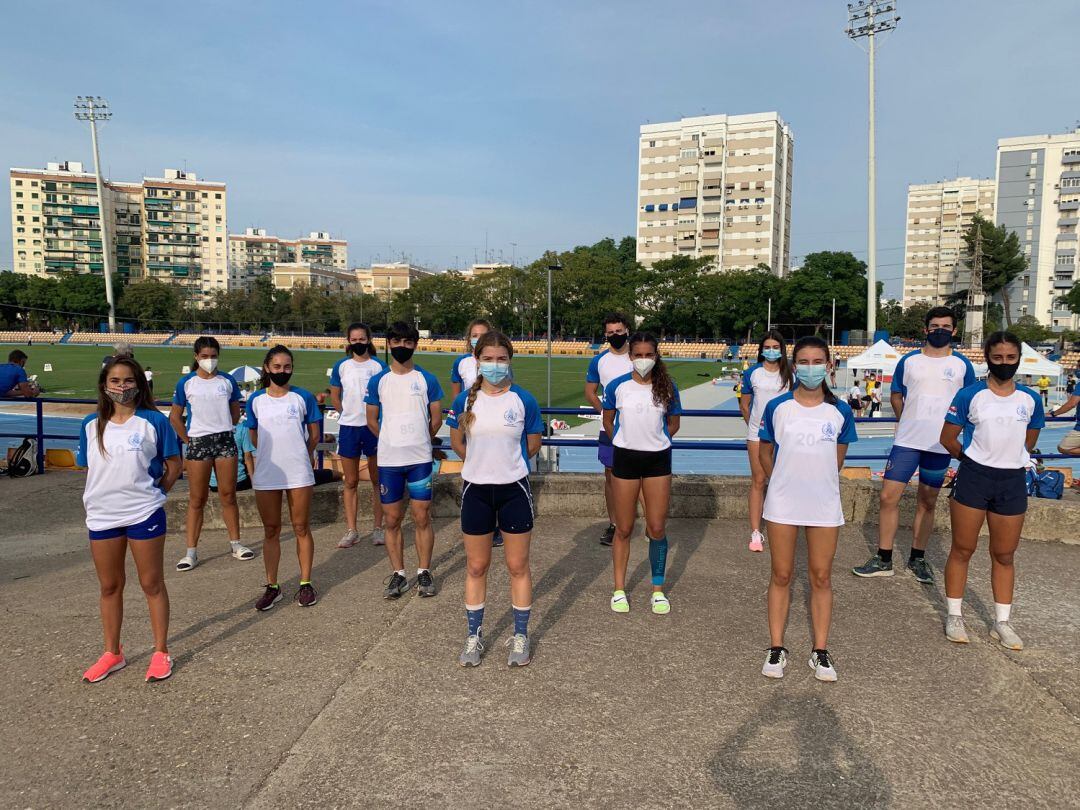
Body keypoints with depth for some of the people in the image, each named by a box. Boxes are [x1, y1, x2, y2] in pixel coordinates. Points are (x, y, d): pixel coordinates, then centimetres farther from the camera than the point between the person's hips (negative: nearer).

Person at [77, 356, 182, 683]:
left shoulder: (154, 421, -6)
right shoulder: (91, 425, 5)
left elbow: (173, 466, 0)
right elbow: (89, 468, 14)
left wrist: (152, 494, 0)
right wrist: (103, 495, 5)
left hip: (144, 515, -4)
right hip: (101, 517, 4)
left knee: (152, 584, 5)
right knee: (109, 587, 14)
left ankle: (161, 653, 16)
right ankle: (112, 653, 28)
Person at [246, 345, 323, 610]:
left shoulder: (303, 397, -1)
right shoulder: (256, 400, 4)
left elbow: (314, 434, 6)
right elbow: (254, 436, 12)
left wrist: (300, 456, 9)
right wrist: (273, 453, 9)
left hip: (299, 473, -2)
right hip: (266, 475, 2)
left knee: (301, 528, 6)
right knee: (271, 531, 9)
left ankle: (306, 584, 15)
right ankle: (272, 586, 18)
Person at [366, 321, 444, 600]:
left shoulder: (427, 379, 1)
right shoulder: (378, 381, 4)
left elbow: (436, 418, 7)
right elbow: (372, 419, 12)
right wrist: (393, 441, 12)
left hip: (420, 460, -1)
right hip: (388, 461, 2)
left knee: (422, 518, 2)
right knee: (392, 520, 7)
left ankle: (424, 572, 16)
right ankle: (398, 574, 19)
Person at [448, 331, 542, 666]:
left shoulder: (523, 399, -5)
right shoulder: (465, 399, -2)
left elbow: (533, 444, 5)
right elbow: (457, 441, 10)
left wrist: (506, 462, 5)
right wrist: (482, 461, 7)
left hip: (514, 490, -1)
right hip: (476, 491, 1)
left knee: (518, 566, 7)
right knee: (476, 567, 11)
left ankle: (520, 636, 22)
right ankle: (474, 636, 25)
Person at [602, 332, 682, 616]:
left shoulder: (667, 387, -3)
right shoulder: (617, 386, -5)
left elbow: (673, 423, 10)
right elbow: (608, 420, 10)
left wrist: (653, 440, 5)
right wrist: (626, 441, 10)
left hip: (658, 460, 1)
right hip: (625, 459, -1)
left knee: (657, 528, 5)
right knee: (624, 529, 6)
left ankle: (658, 590, 20)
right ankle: (619, 590, 19)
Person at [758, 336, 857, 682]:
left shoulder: (840, 411, 0)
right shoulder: (777, 407, -3)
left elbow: (838, 458, 11)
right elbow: (766, 453, 7)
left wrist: (818, 482, 9)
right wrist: (784, 483, 7)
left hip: (825, 506, 1)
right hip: (782, 506, -1)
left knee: (821, 578, 8)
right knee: (781, 576, 8)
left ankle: (821, 651, 20)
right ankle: (776, 648, 18)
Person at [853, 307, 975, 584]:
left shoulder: (962, 365, 2)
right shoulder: (909, 360, 4)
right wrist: (910, 423, 12)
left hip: (940, 445, 0)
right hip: (906, 441, 0)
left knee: (927, 503, 10)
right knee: (888, 497, -4)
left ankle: (917, 559, 24)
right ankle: (883, 560, 7)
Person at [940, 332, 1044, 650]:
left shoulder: (1031, 399, 5)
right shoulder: (970, 395, -6)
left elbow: (1028, 441, 18)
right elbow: (948, 438, -1)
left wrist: (1008, 458, 12)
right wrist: (974, 458, 7)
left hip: (1012, 481, 3)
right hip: (973, 478, -3)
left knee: (1004, 555, 11)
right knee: (962, 550, 4)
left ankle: (1002, 623, 22)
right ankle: (955, 616, 16)